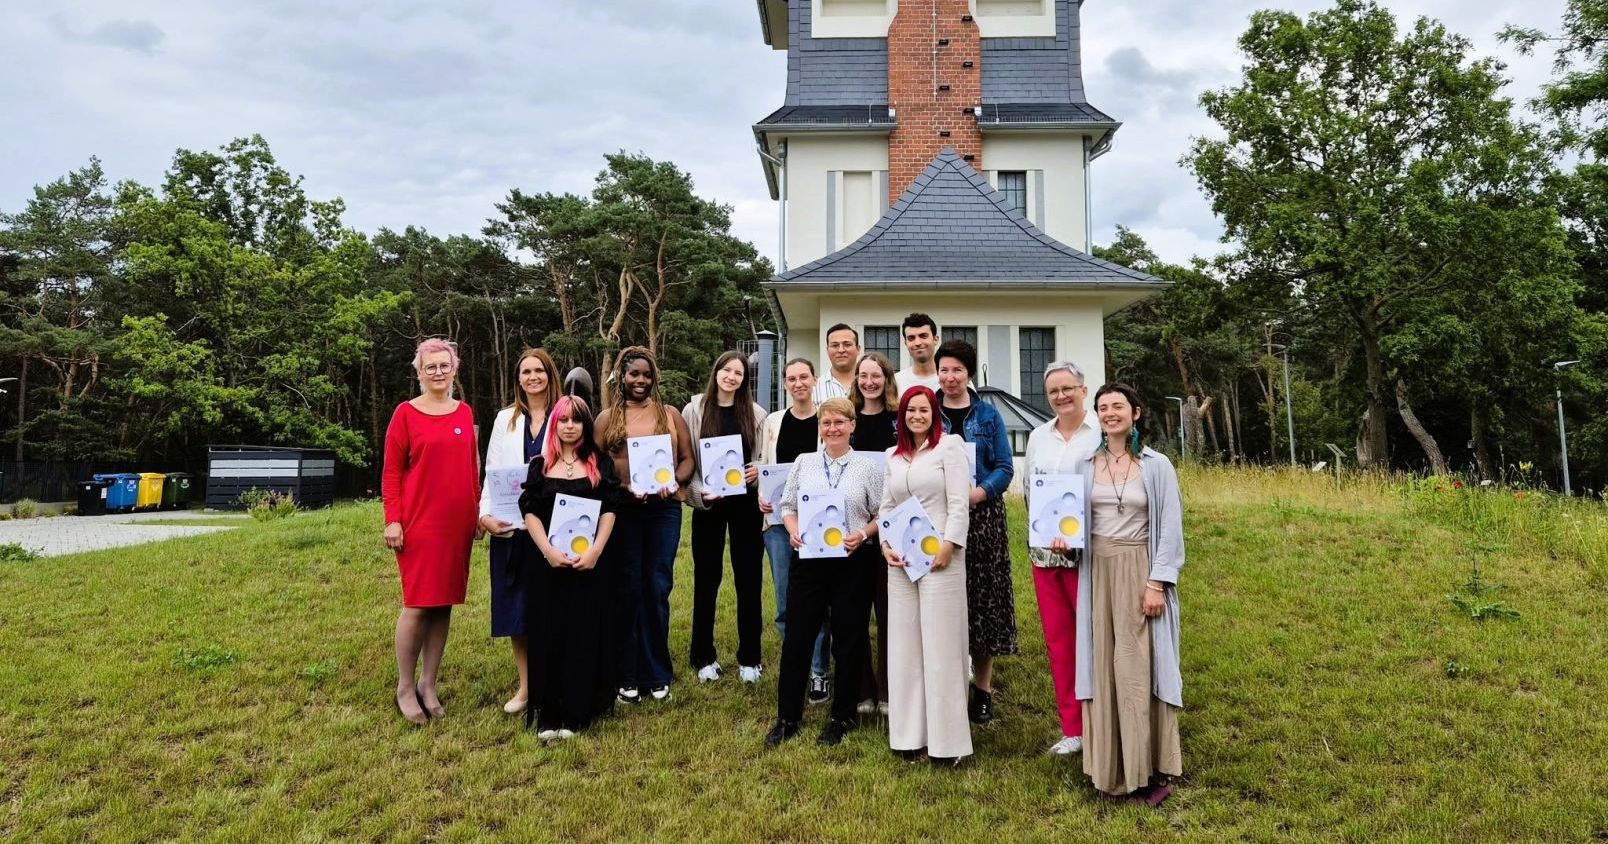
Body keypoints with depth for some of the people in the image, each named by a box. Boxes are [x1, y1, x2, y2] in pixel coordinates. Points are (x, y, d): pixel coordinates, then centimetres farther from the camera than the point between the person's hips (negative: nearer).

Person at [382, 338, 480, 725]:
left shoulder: (465, 413, 10)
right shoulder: (406, 413, -3)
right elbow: (390, 472, -3)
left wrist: (477, 514, 12)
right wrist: (392, 520, -9)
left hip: (457, 523, 5)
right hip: (418, 522, -4)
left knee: (444, 603, 8)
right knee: (417, 604, -2)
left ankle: (429, 685, 20)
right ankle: (405, 687, 13)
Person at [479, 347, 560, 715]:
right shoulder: (505, 419, 10)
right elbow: (492, 471, 8)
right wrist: (485, 513, -5)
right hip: (511, 525, 3)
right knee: (516, 605, 6)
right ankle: (525, 686, 17)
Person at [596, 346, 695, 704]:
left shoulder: (671, 415, 10)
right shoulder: (608, 418, 7)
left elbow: (687, 459, 9)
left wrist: (673, 483, -10)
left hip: (664, 509, 1)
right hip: (622, 510, -1)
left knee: (658, 588, 4)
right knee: (628, 590, 4)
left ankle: (657, 674, 16)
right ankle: (628, 677, 14)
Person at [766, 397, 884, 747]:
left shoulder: (868, 466, 2)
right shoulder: (803, 462, 9)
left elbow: (882, 515, 3)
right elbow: (788, 505, 11)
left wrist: (863, 534, -14)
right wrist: (793, 530, -7)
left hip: (853, 562, -1)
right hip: (807, 560, 2)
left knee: (848, 640, 7)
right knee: (797, 637, 4)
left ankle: (841, 717, 24)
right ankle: (787, 717, 19)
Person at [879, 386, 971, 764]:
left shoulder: (949, 445, -1)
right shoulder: (894, 455, 15)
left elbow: (959, 503, -7)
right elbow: (886, 506, 15)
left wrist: (949, 545, -15)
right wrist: (885, 544, 0)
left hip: (940, 555, -5)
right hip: (900, 559, 6)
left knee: (941, 644, -2)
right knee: (904, 644, 7)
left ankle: (946, 739, 6)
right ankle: (909, 733, 17)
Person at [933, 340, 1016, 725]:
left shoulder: (988, 415, 5)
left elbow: (1005, 468, 1)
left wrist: (979, 493, -16)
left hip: (982, 516, 0)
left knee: (983, 599, 1)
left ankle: (983, 690, 14)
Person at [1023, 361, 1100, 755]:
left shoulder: (1103, 433, -5)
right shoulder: (1037, 437, 13)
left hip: (1089, 552, -5)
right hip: (1044, 551, 5)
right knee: (1057, 638, 10)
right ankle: (1072, 727, 21)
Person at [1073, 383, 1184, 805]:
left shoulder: (1156, 466, -3)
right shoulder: (1087, 464, 6)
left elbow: (1169, 529, -4)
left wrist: (1157, 583, -11)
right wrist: (1064, 538, -6)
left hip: (1138, 571, -3)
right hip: (1097, 571, 3)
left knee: (1138, 666, -3)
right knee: (1103, 665, 5)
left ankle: (1150, 769, 8)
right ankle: (1111, 765, 15)